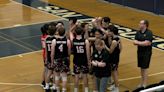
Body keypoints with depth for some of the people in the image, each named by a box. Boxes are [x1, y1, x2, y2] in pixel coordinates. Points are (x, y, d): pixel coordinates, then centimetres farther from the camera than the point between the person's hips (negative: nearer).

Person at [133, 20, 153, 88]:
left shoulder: (149, 33, -14)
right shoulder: (138, 33, 5)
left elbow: (147, 43, -22)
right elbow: (135, 42, -1)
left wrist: (138, 42, -12)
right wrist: (142, 43, -19)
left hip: (146, 53, -6)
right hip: (140, 52, 6)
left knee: (145, 68, -3)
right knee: (141, 68, 13)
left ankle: (144, 84, 3)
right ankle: (142, 82, 24)